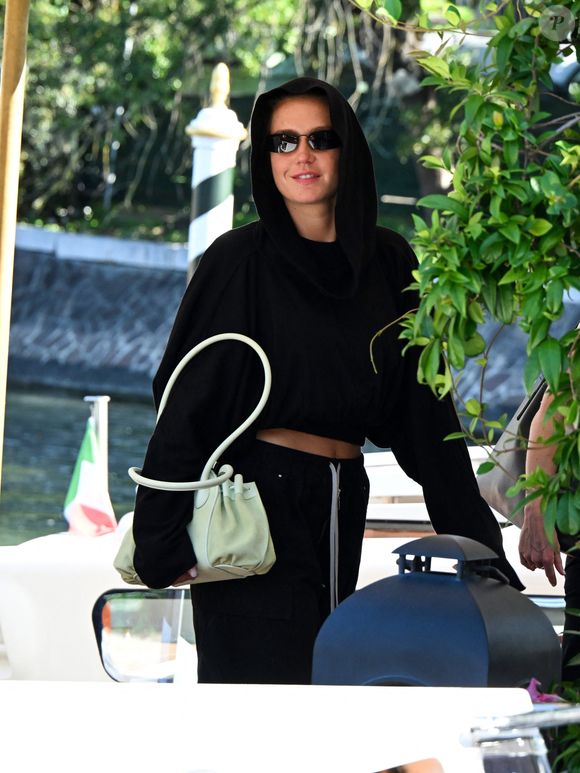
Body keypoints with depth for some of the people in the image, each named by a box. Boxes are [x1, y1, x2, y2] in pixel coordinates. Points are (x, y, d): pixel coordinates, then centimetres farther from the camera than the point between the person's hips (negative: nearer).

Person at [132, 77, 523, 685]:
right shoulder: (240, 260, -3)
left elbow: (423, 407, 10)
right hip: (255, 497, -5)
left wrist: (474, 535, 6)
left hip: (342, 504, 5)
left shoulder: (387, 262, 9)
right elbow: (187, 401, -7)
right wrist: (161, 538, -14)